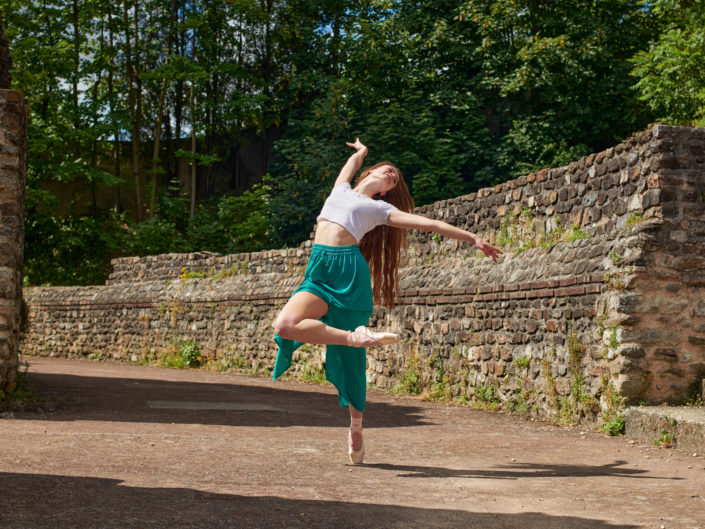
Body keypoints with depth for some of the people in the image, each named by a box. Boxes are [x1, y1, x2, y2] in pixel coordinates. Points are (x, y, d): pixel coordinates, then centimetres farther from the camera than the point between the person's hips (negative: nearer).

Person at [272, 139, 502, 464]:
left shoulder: (380, 209, 14)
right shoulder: (341, 189, 24)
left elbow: (430, 224, 12)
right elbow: (356, 156, 43)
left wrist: (473, 239, 11)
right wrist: (362, 150, 65)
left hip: (349, 271, -3)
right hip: (320, 271, 3)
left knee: (351, 360, -4)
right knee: (286, 324, -21)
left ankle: (356, 427, 9)